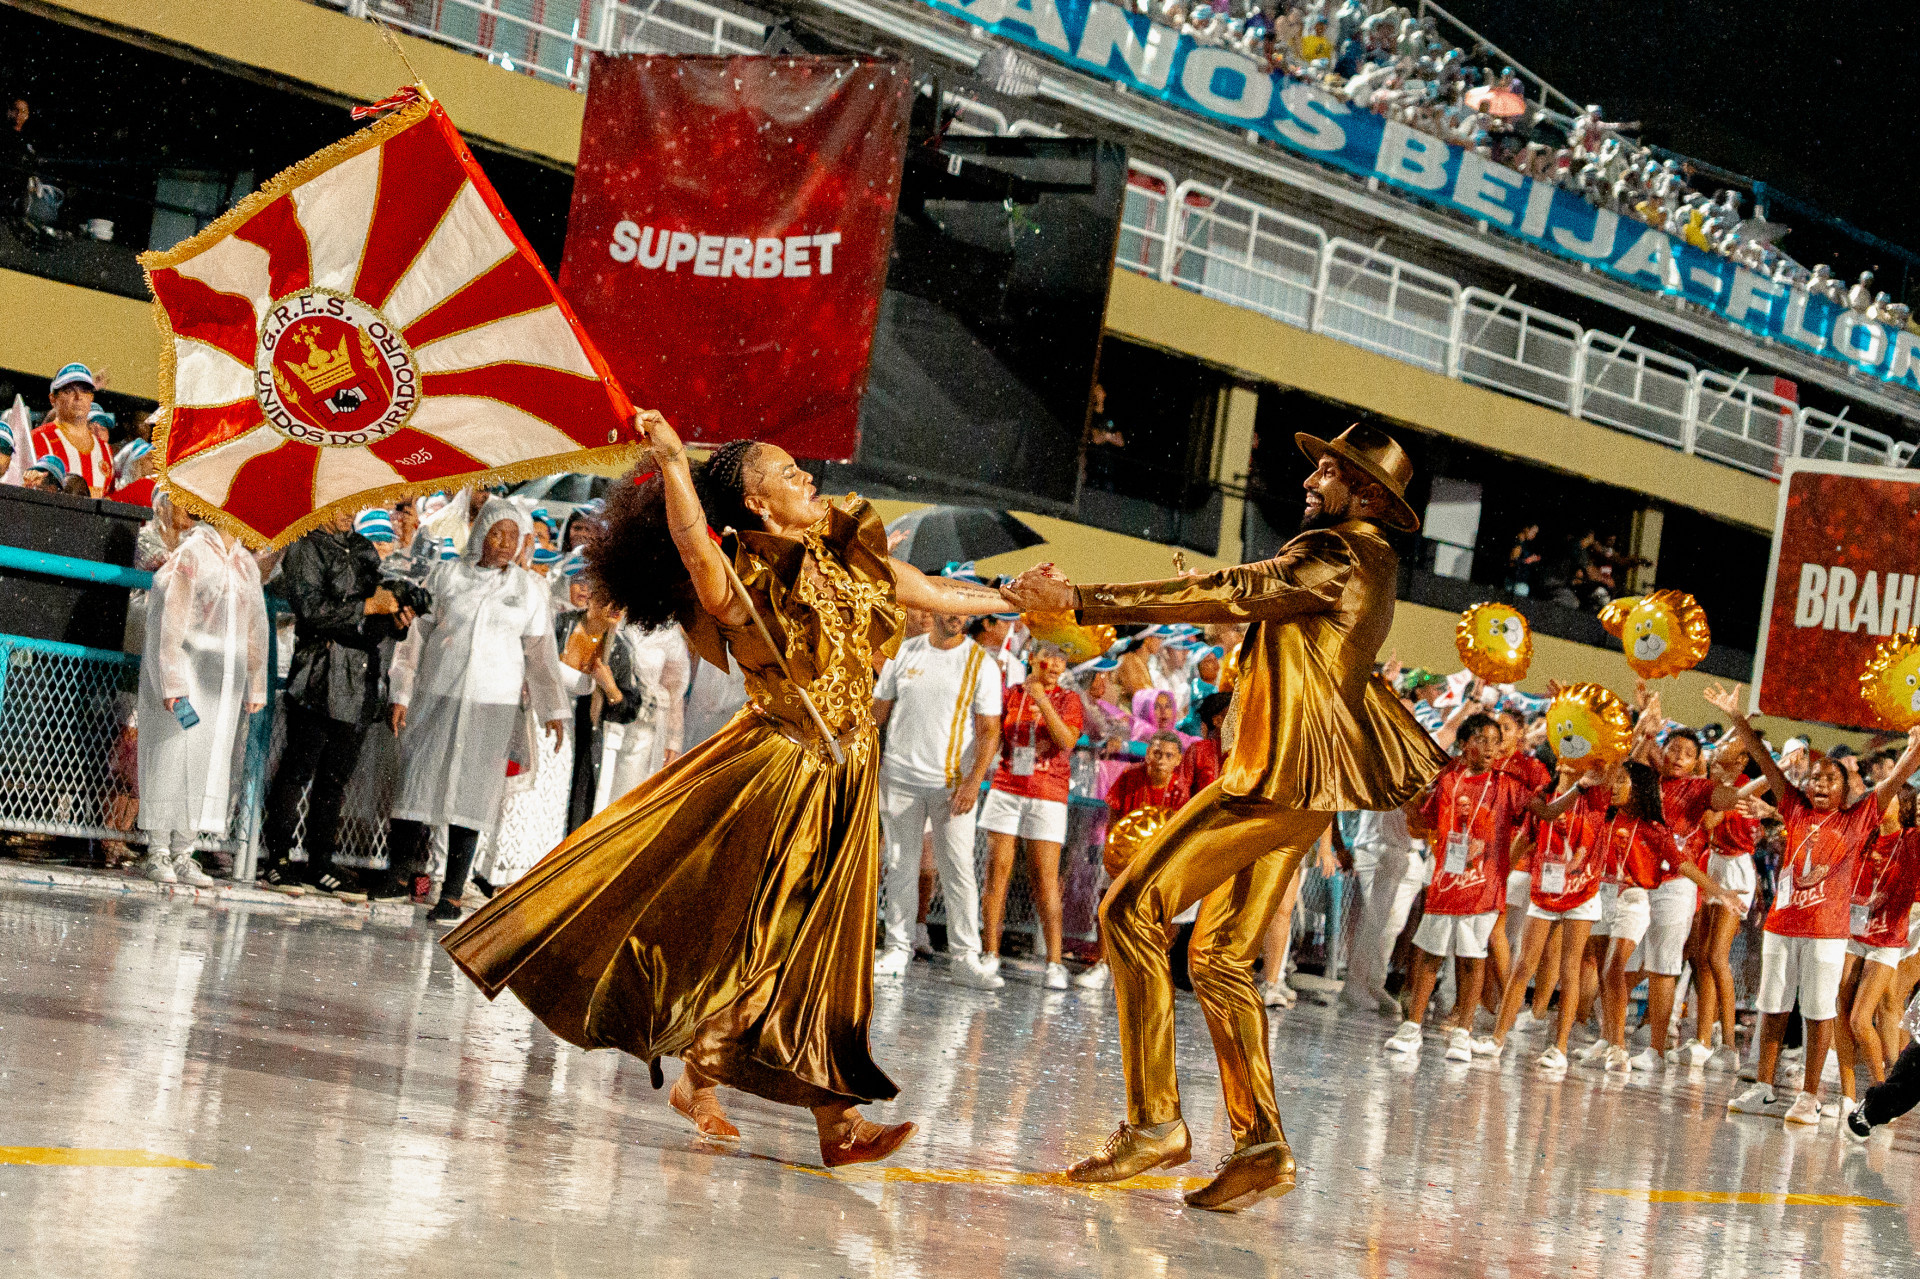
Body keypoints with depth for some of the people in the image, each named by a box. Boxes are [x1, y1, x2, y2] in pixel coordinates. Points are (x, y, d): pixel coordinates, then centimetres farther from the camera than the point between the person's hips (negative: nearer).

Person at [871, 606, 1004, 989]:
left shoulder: (981, 663, -1)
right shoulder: (904, 652, 6)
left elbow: (989, 729, -4)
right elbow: (880, 709, 15)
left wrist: (974, 780, -15)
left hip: (954, 782, -2)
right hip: (900, 777, 2)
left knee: (958, 870, -5)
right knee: (901, 867, 7)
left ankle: (966, 958, 0)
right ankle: (897, 949, 17)